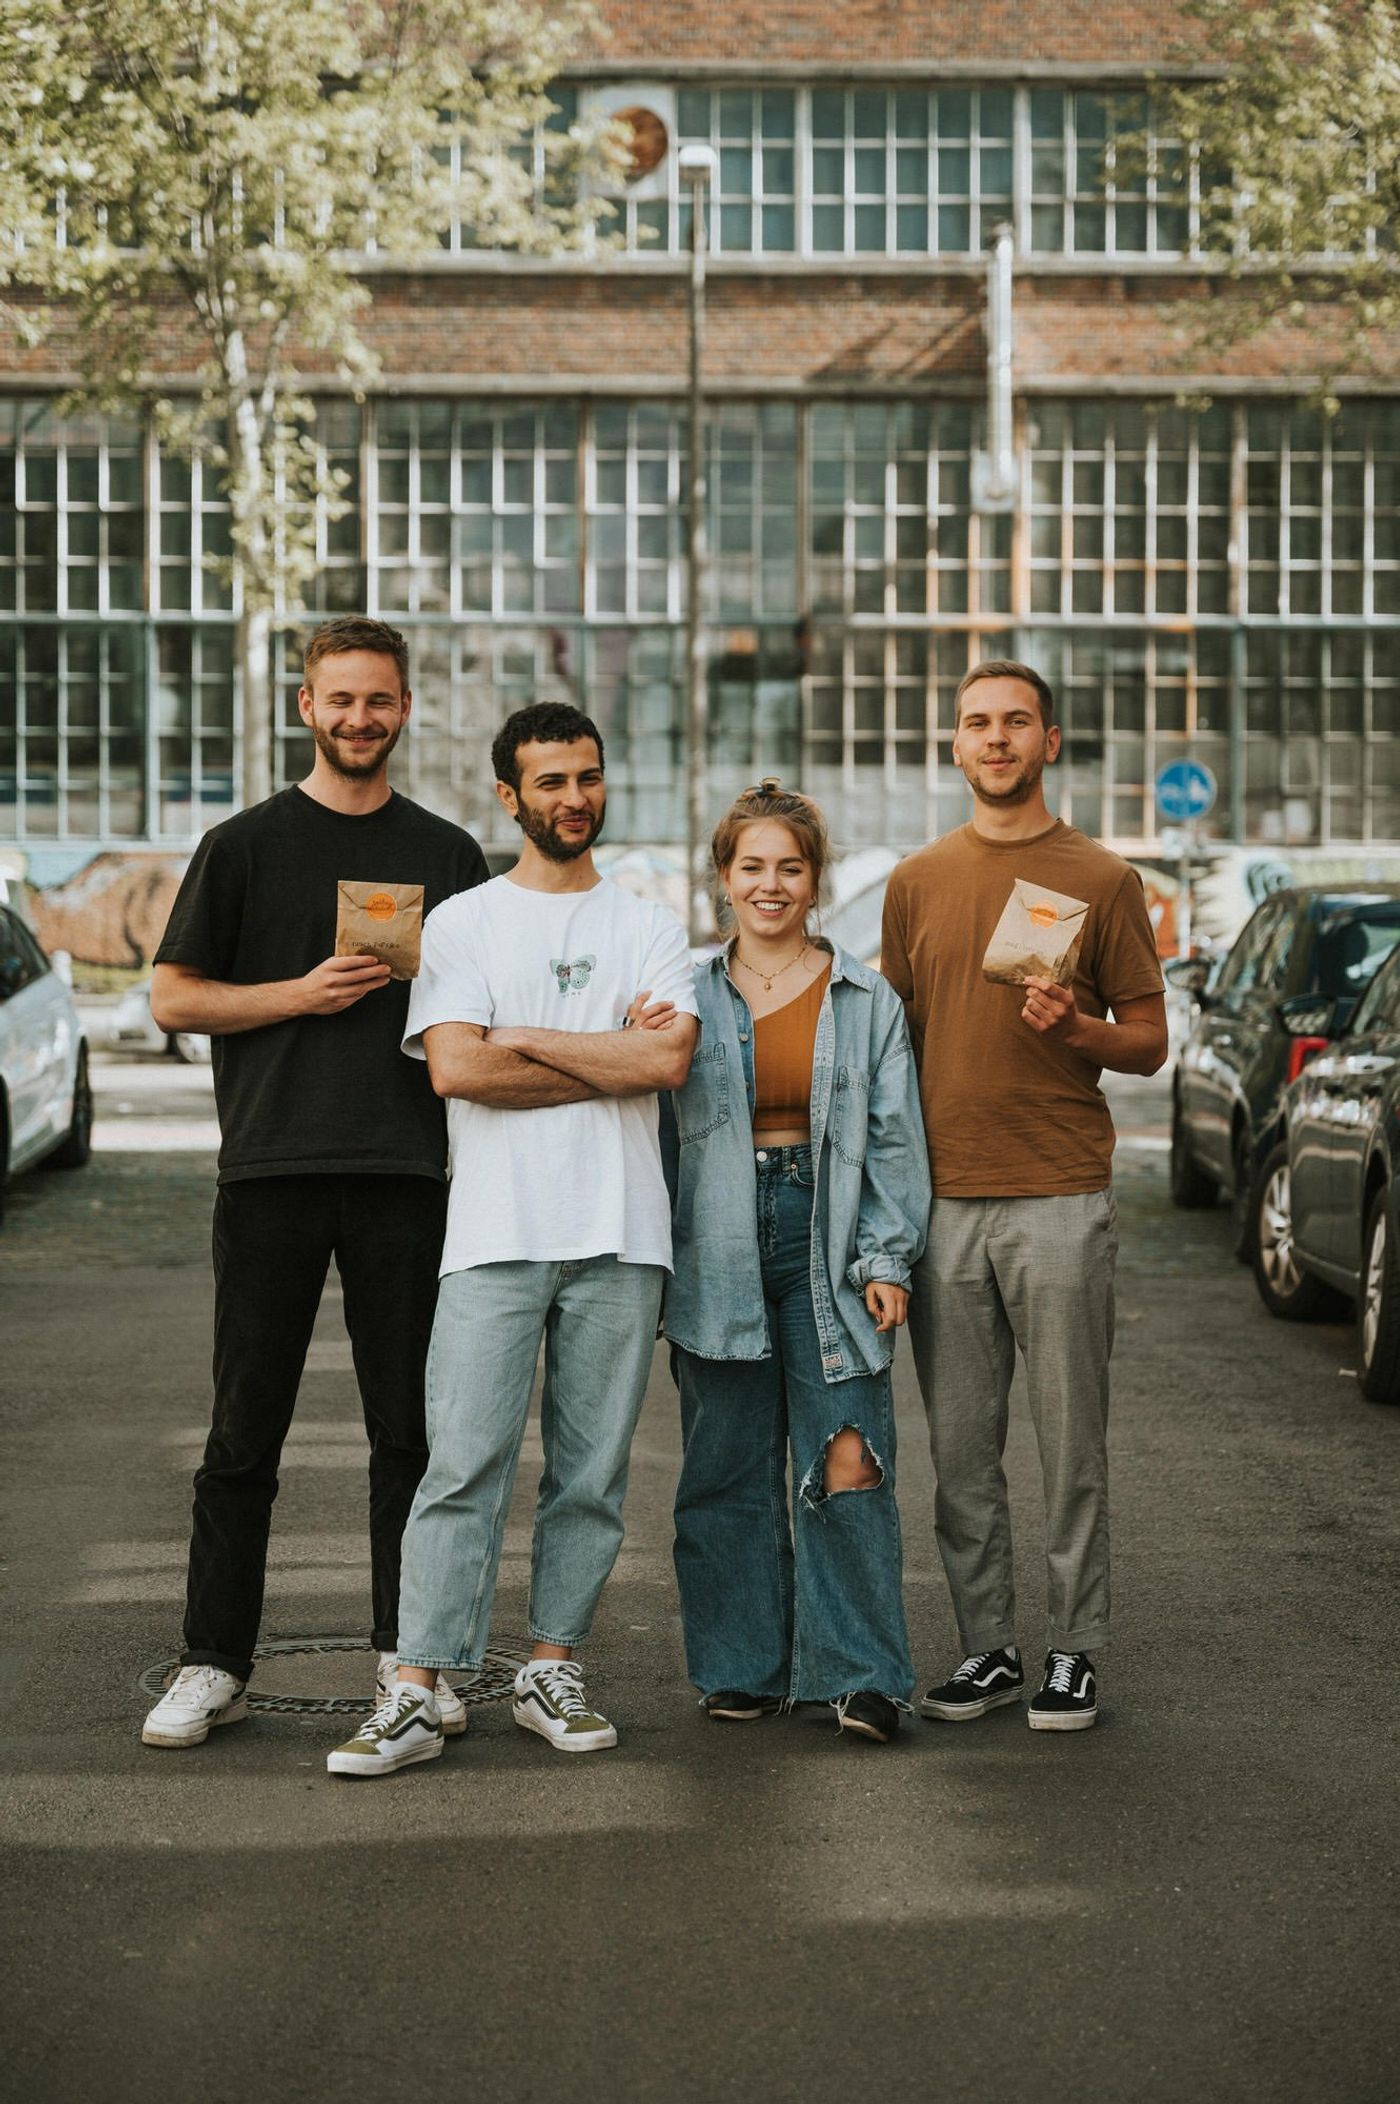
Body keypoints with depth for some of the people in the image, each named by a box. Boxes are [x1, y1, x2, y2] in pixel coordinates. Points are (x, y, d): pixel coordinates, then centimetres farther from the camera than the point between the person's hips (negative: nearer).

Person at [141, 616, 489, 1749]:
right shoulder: (246, 845, 7)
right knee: (246, 1429, 1)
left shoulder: (449, 854, 13)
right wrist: (303, 993, -9)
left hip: (407, 1174, 2)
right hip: (273, 1167, -2)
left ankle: (410, 1655, 12)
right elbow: (174, 996, 4)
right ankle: (214, 1665, 6)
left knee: (411, 1429, 3)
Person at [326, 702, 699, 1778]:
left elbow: (670, 1059, -5)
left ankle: (555, 1671, 15)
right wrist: (612, 1061, -4)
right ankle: (417, 1695, -7)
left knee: (592, 1473, 5)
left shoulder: (651, 929, 13)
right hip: (496, 1233, -2)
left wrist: (526, 1041, -4)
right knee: (465, 1465, -8)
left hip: (620, 1237, 2)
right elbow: (456, 1068, -7)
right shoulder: (460, 924, 8)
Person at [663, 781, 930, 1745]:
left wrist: (888, 1259, -3)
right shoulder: (690, 996, 8)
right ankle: (743, 1667, 16)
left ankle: (861, 1674, -4)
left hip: (827, 1249, -1)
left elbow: (895, 1138, 6)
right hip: (718, 1258, 1)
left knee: (846, 1464, -8)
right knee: (730, 1474, 5)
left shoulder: (866, 999, 7)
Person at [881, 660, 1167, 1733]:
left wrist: (1076, 1028, -16)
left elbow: (1148, 1043, 5)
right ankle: (987, 1646, 14)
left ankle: (1074, 1652, 7)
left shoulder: (1103, 879, 3)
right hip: (944, 1198, 3)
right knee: (961, 1446, 6)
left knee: (1071, 1440, 0)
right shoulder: (918, 881, 13)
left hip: (1061, 1199, -3)